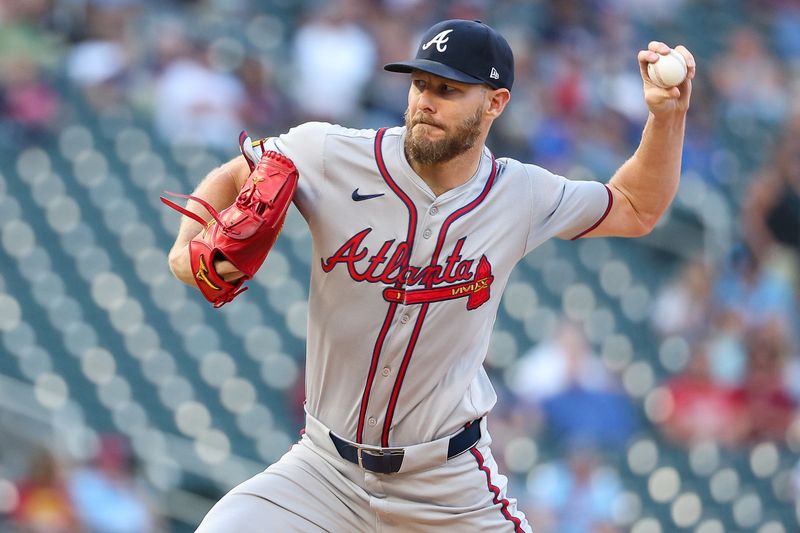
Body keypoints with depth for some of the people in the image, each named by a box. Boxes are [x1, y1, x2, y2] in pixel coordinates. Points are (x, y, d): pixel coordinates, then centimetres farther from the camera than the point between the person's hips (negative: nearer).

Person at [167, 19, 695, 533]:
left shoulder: (518, 195, -4)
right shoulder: (334, 156, -11)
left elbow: (636, 209, 12)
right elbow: (234, 176, 6)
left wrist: (668, 115, -2)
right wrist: (186, 251, -13)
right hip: (326, 471, -1)